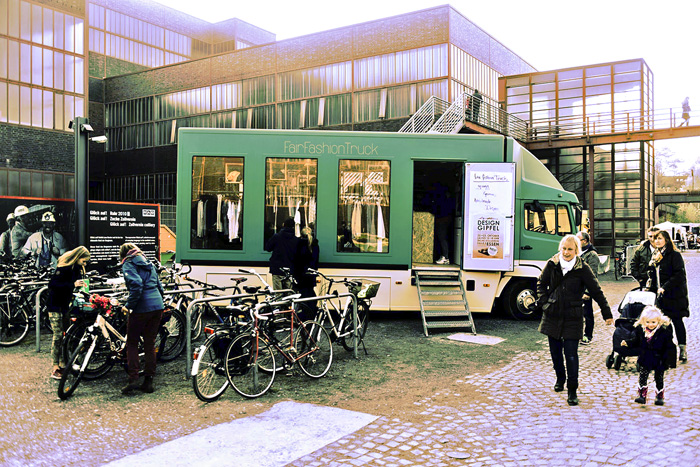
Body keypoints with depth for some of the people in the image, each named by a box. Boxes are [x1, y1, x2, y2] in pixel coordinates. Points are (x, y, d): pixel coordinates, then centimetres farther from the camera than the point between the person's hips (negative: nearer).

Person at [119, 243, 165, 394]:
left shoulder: (128, 265, -1)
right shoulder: (148, 263, 21)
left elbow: (136, 284, -19)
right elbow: (160, 287, 20)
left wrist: (129, 305, -11)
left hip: (142, 308, -6)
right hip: (158, 306, 6)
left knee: (132, 343, 7)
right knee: (150, 343, 11)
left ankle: (133, 379, 0)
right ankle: (148, 381, 13)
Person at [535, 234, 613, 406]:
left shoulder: (583, 269, -7)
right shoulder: (552, 264, 0)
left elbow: (596, 291, -1)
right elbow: (541, 284, 14)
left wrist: (607, 313, 0)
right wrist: (544, 302, 2)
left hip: (573, 317, -3)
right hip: (552, 315, 3)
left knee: (571, 353, -6)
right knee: (555, 350, 13)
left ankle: (572, 391, 4)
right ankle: (560, 378, 39)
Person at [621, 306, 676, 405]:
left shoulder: (665, 331, -15)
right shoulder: (640, 330, -5)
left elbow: (669, 348, -11)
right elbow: (636, 341, 11)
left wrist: (668, 361, -13)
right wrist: (627, 343, -4)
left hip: (659, 361, -2)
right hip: (645, 360, 3)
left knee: (659, 379, 11)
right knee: (642, 378, 3)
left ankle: (660, 397, 26)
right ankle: (642, 396, 11)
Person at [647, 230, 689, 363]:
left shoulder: (674, 255, -10)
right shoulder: (656, 256, 14)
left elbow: (679, 275, -17)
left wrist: (665, 287, -20)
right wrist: (652, 287, 12)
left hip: (674, 295, -7)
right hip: (661, 295, 7)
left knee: (677, 321, 0)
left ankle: (682, 349, 10)